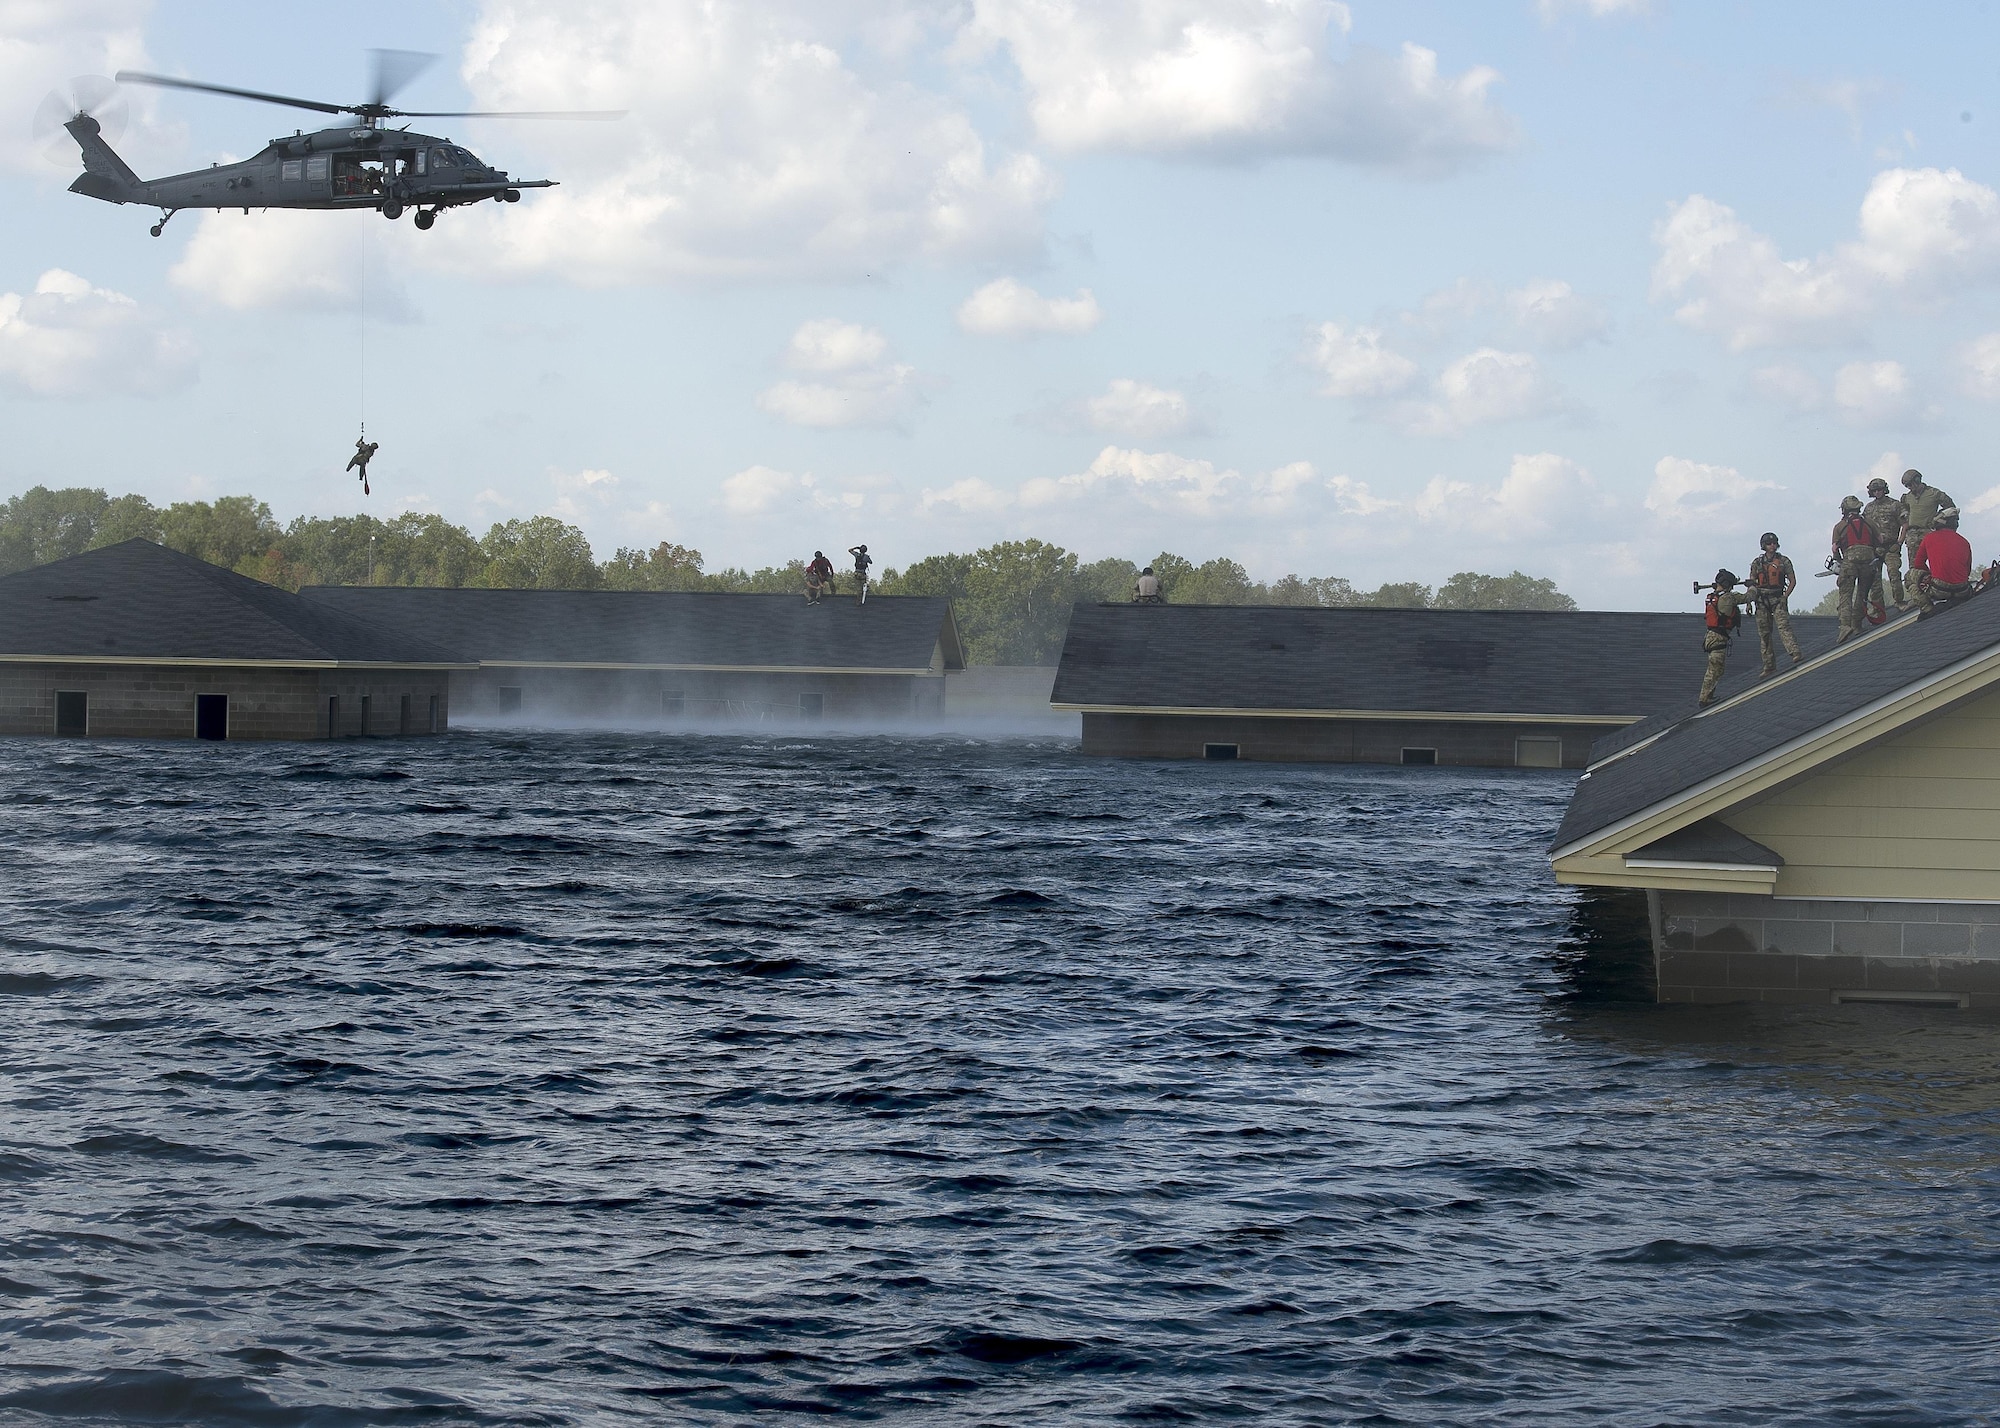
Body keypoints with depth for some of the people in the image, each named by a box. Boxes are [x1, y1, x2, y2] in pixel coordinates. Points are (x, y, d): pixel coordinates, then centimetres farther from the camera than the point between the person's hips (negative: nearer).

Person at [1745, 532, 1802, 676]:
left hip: (1778, 599, -3)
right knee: (1764, 633, 2)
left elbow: (1793, 581, 6)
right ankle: (1769, 666, 6)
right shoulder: (1757, 563, 10)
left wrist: (1785, 596, -7)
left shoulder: (1784, 561, 4)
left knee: (1783, 626, -22)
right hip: (1762, 601, 3)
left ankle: (1795, 654, -34)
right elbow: (1752, 584, 14)